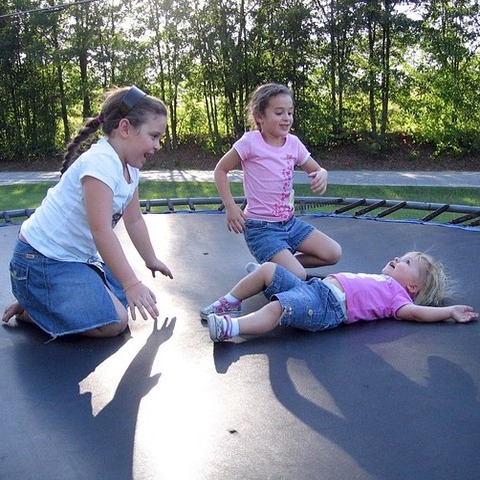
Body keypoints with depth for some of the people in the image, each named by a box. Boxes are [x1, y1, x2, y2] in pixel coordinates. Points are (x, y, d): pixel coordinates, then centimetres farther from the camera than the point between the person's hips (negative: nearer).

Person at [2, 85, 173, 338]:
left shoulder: (129, 168, 5)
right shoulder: (100, 163, -25)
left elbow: (134, 221, 17)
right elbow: (102, 231, -30)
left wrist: (151, 260, 25)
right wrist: (131, 283, -32)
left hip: (79, 256, 10)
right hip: (42, 261, -10)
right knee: (114, 323, -18)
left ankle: (38, 302, 16)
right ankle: (30, 311, -1)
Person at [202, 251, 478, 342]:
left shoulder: (396, 293, 6)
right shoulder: (379, 282, 31)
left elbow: (413, 311, -8)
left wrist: (450, 312, -9)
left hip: (326, 307, -9)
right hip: (313, 287, 9)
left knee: (275, 309, -33)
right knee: (267, 269, 2)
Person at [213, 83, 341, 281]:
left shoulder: (293, 143, 3)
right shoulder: (251, 142, -13)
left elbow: (317, 169, 14)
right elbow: (220, 170, -5)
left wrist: (321, 175, -12)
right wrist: (231, 207, -14)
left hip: (290, 222, 7)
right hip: (261, 227, -7)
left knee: (334, 253, -1)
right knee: (297, 276, -22)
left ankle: (280, 263, 10)